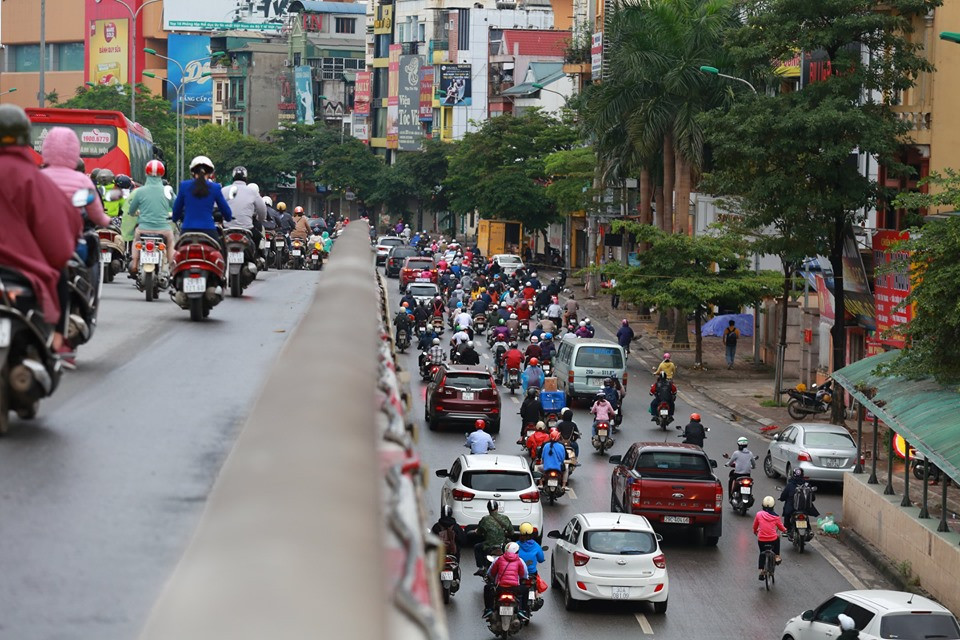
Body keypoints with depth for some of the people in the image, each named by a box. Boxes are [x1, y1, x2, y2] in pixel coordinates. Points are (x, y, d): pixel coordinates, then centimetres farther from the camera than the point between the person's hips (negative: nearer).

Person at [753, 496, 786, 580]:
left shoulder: (759, 514, -4)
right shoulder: (775, 517, -5)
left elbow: (755, 527, 11)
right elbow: (781, 527, 11)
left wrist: (755, 531, 33)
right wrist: (785, 529, 35)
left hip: (761, 540, 0)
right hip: (773, 540, 0)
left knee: (762, 553, 24)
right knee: (777, 537, 34)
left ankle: (761, 570, 16)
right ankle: (777, 557, 31)